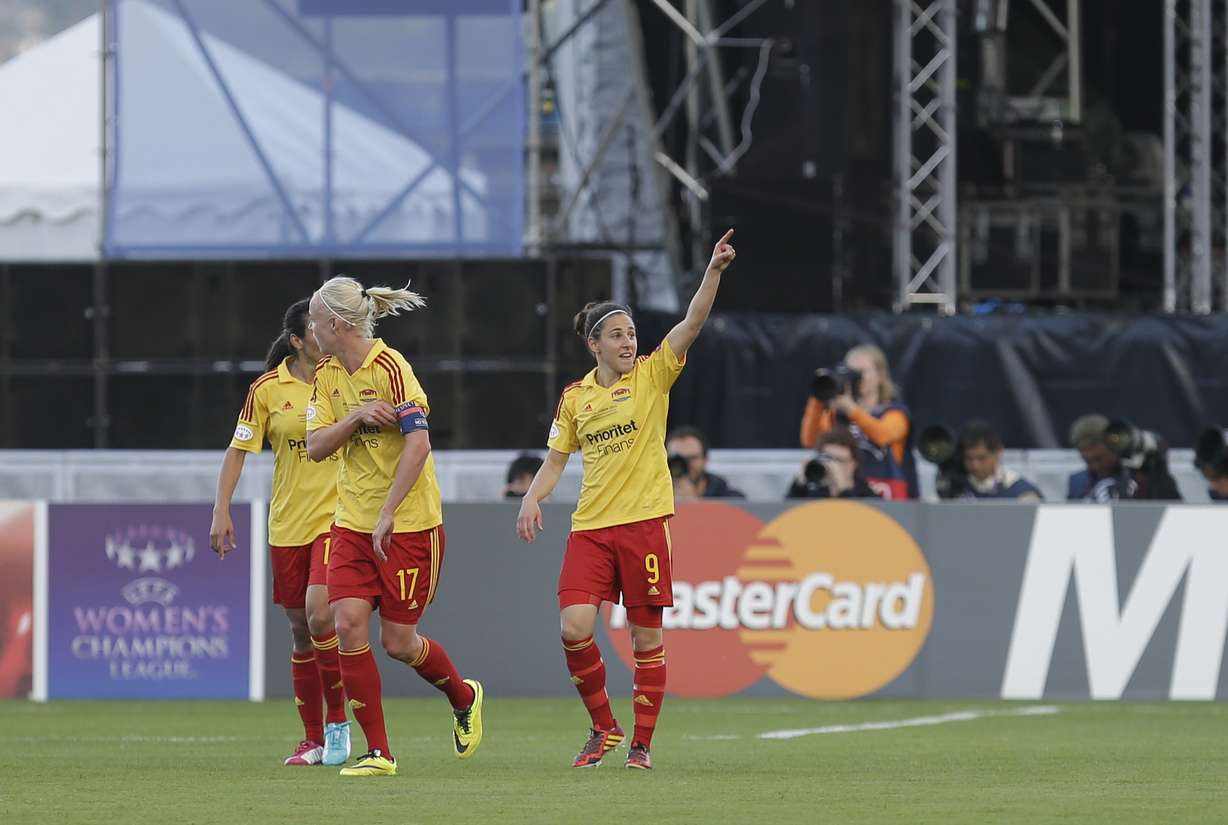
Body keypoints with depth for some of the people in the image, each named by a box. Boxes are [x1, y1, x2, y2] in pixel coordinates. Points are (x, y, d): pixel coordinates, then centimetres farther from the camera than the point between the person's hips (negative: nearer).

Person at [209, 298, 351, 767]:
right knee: (300, 632, 7)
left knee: (319, 615, -20)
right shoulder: (268, 389, -1)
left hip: (336, 518, -2)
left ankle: (338, 720, -4)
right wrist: (221, 511, -4)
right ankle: (313, 740, 18)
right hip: (287, 526, 2)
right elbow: (238, 450, 3)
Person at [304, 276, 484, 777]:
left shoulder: (390, 368, -15)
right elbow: (316, 447, 2)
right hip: (353, 524, 6)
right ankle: (378, 751, -4)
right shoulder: (328, 376, 8)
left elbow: (418, 444, -20)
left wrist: (388, 513, -23)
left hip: (409, 524, -6)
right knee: (349, 624, -10)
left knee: (398, 642, 0)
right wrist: (356, 418, -17)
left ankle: (464, 698, 31)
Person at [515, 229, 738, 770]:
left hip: (644, 521, -2)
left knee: (646, 636, 0)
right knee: (574, 627, -12)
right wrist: (531, 500, -1)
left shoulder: (652, 376, 1)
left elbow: (692, 323, -10)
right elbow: (556, 459, 17)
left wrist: (714, 270, -24)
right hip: (590, 527, 2)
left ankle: (642, 742, 10)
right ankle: (603, 727, 7)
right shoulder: (575, 397, 9)